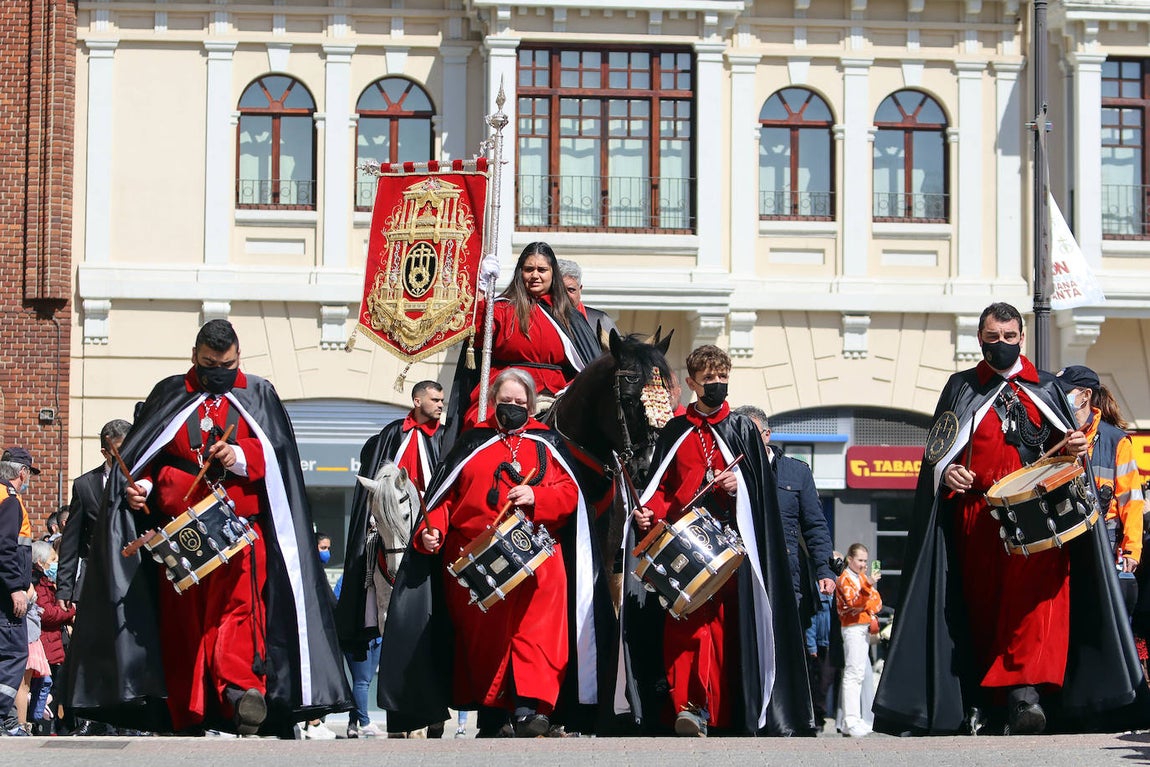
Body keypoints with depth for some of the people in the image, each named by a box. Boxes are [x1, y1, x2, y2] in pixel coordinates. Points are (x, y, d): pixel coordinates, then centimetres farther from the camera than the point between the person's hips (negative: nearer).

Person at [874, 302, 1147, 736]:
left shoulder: (1046, 388, 17)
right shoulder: (961, 389, 16)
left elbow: (1064, 445, 21)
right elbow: (938, 451, 12)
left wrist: (1075, 448, -2)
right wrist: (946, 473, -9)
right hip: (979, 515, 1)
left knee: (1036, 588, -24)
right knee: (984, 601, 0)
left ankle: (1024, 689, -32)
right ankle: (985, 702, 10)